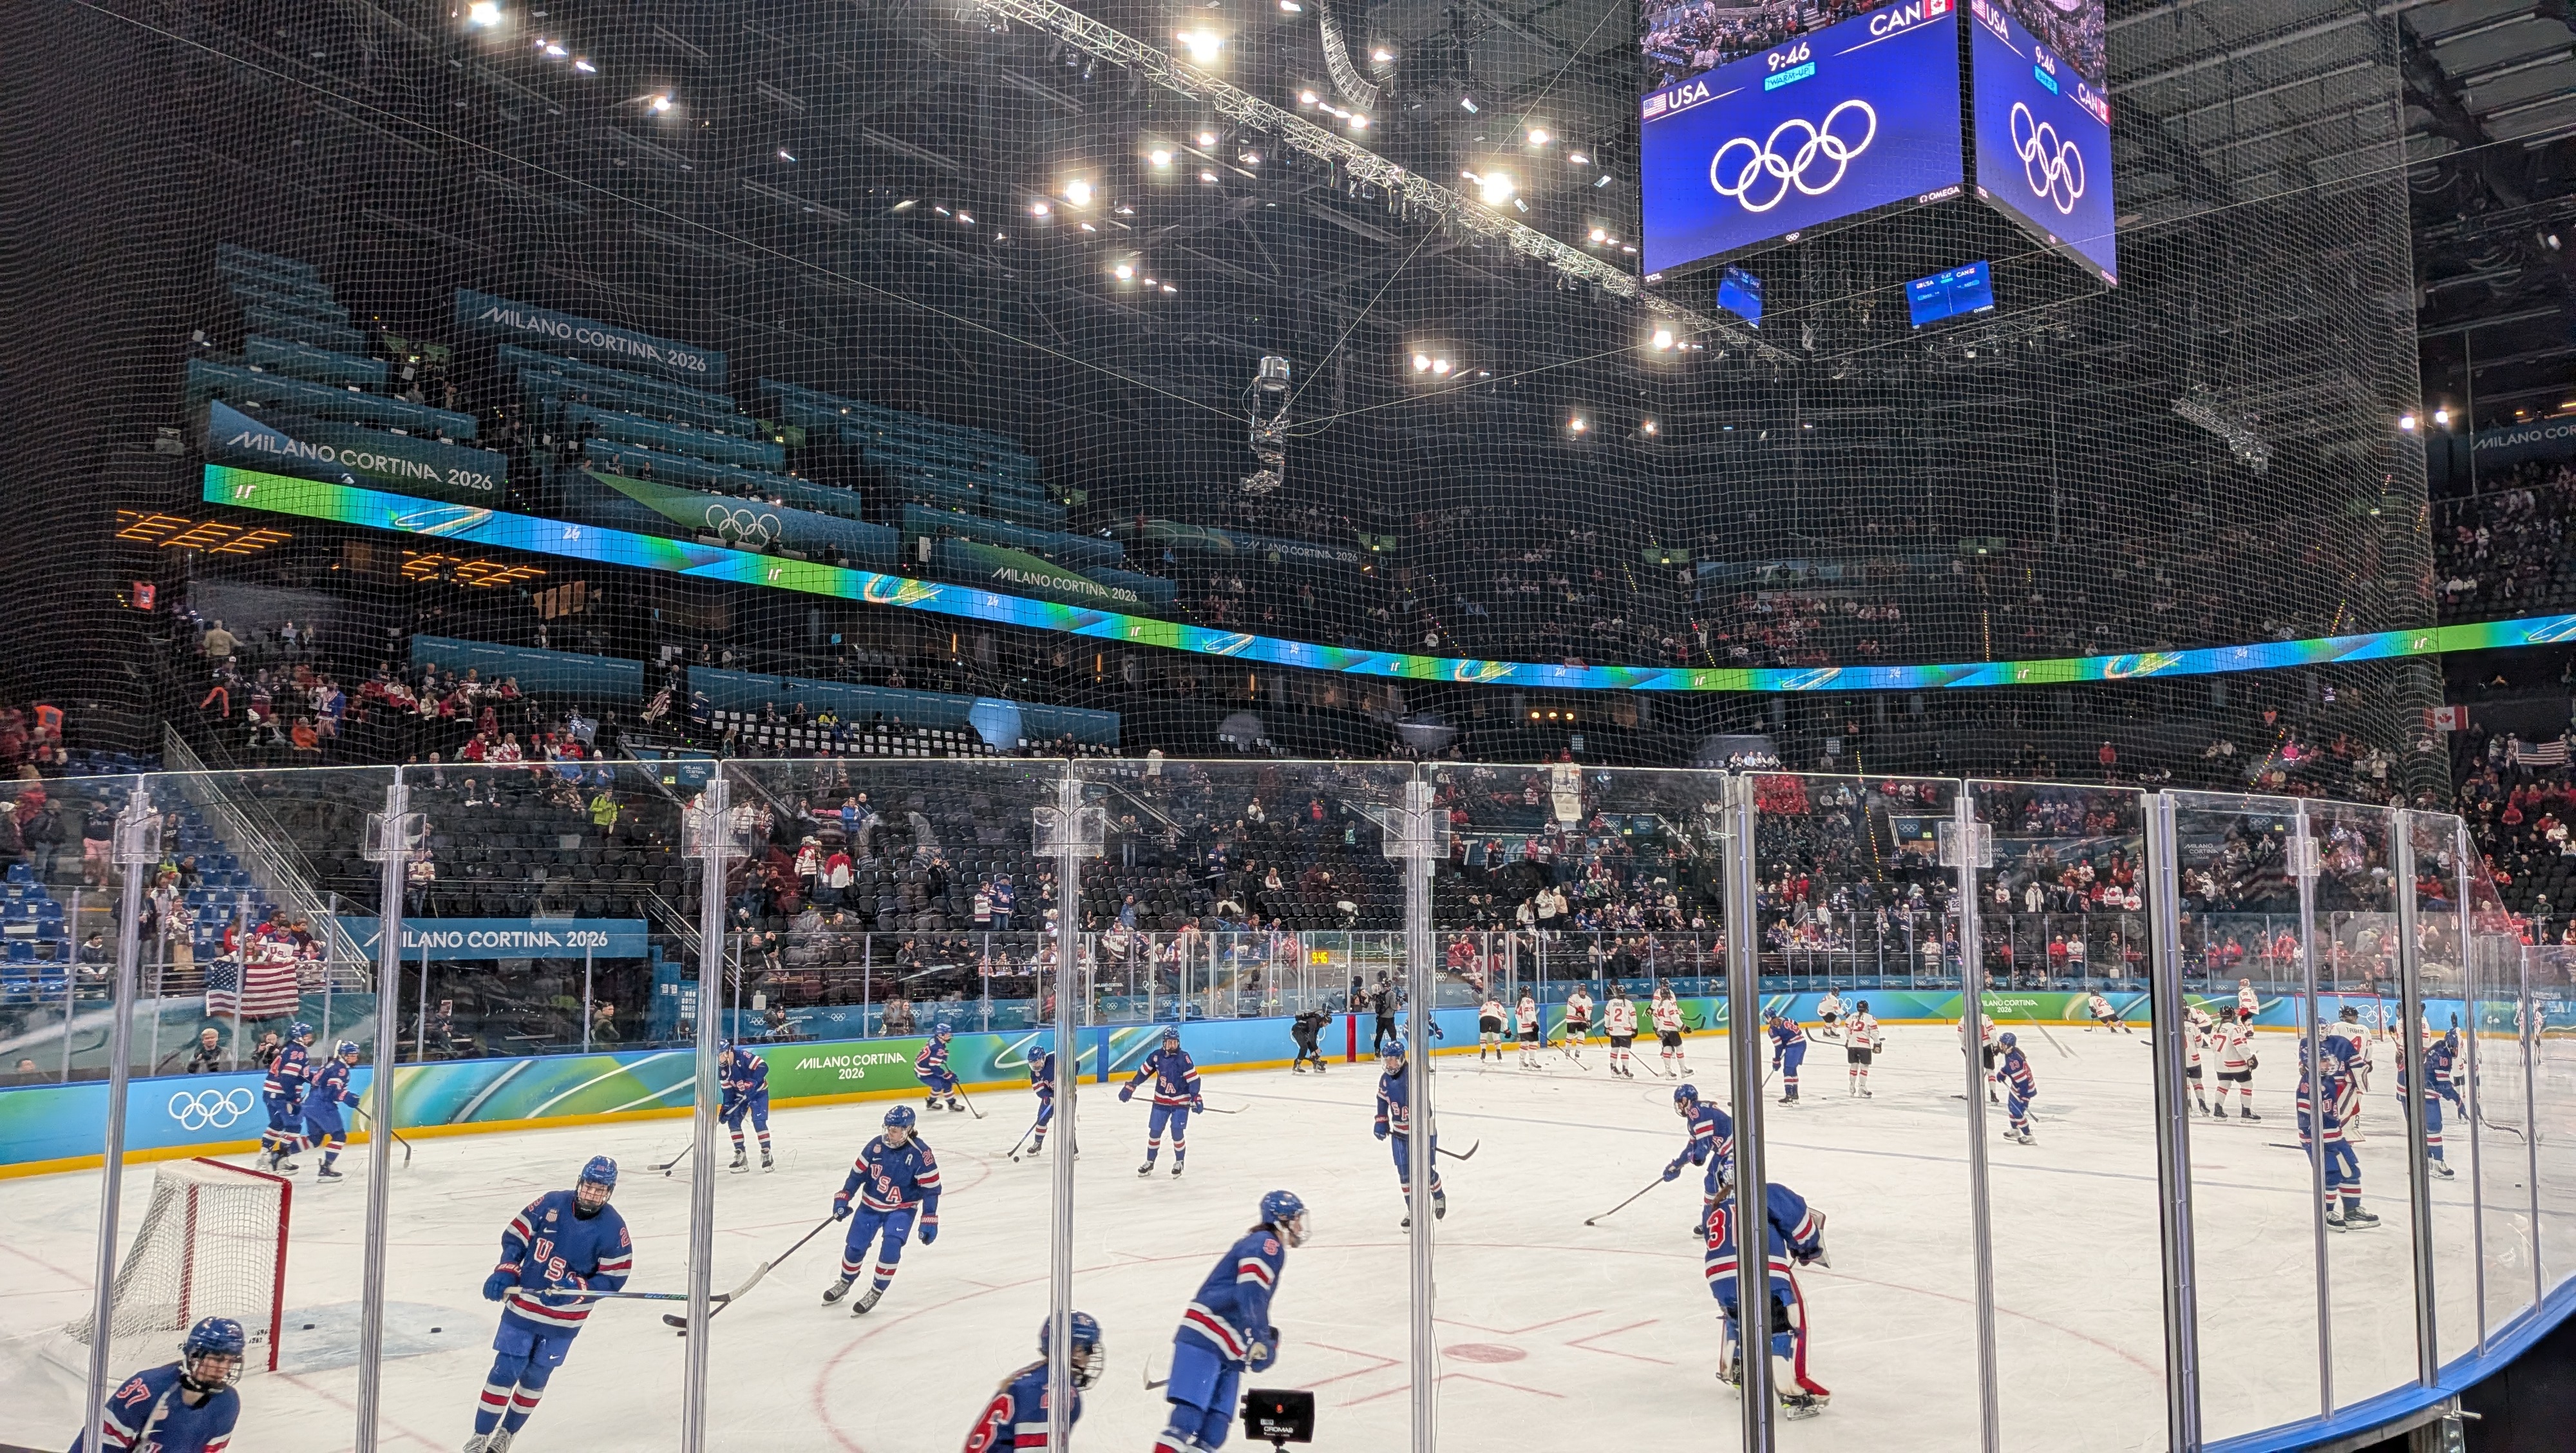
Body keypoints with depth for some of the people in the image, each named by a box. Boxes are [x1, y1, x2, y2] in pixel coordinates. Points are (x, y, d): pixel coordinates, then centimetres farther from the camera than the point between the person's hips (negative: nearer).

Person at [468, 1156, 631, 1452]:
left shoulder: (613, 1228, -12)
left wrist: (577, 1290, -23)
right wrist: (505, 1272, -11)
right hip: (522, 1304, 0)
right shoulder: (551, 1203, -9)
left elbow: (614, 1276, -10)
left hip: (564, 1319, 0)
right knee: (505, 1371, 0)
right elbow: (516, 1235, 2)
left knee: (534, 1379, 12)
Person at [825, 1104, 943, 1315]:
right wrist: (843, 1199, -5)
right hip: (870, 1205, 3)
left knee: (891, 1246, -22)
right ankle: (845, 1283, 35)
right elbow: (858, 1173, 2)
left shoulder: (920, 1153, -20)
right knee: (854, 1247, 5)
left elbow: (931, 1188, -15)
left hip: (901, 1209, -3)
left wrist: (929, 1221, -17)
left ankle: (876, 1292, -3)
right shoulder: (877, 1145, -10)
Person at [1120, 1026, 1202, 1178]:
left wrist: (1195, 1098, -19)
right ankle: (1149, 1162, 22)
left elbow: (1193, 1079, -14)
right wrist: (1129, 1087, 3)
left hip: (1181, 1101, -3)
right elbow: (1143, 1072, 5)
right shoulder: (1156, 1056, -6)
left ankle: (1179, 1162, 14)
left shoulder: (1183, 1057, -15)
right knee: (1154, 1131, 6)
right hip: (1161, 1100, 3)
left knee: (1177, 1133, -8)